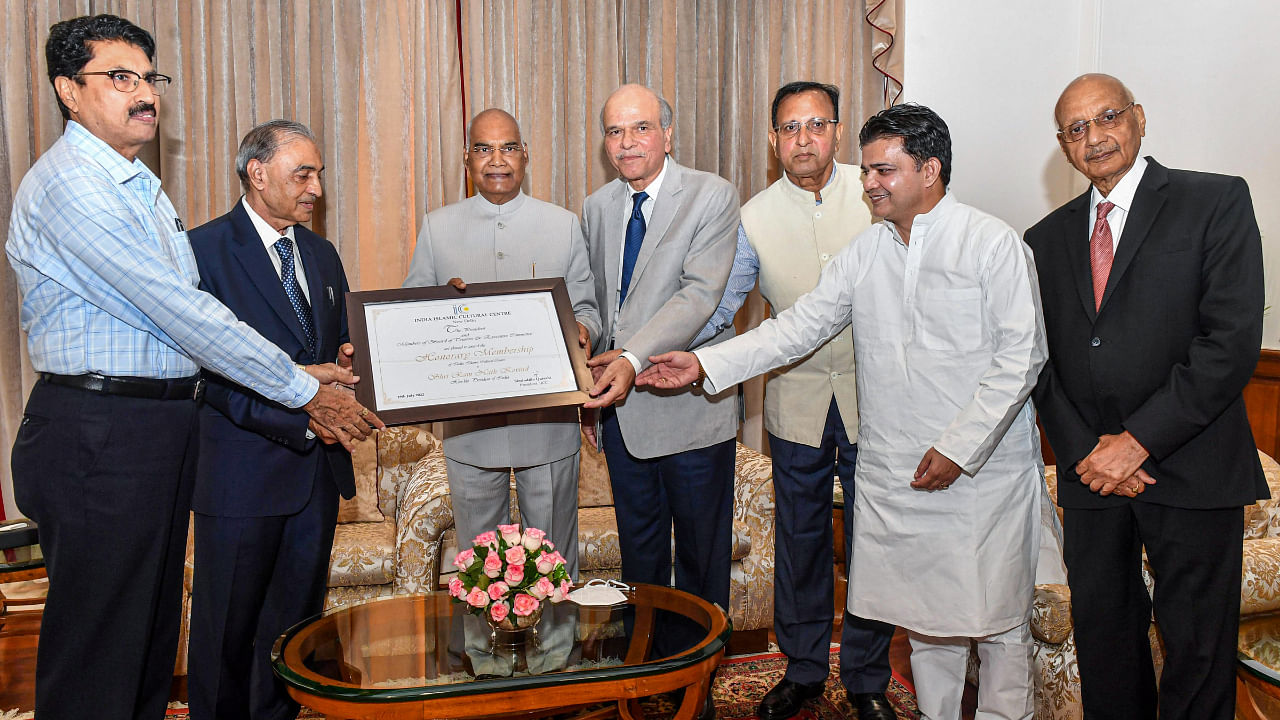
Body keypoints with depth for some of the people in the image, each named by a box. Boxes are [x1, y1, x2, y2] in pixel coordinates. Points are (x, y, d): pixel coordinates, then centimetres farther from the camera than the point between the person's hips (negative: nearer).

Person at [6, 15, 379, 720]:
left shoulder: (140, 187, 17)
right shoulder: (68, 184, -15)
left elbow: (178, 314, 17)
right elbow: (178, 311, -20)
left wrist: (297, 374, 7)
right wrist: (303, 390, -16)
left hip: (163, 432, 9)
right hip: (97, 436, -9)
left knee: (153, 631, 17)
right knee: (98, 653, 0)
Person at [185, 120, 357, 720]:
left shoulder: (321, 254, 14)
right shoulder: (205, 249, -9)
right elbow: (211, 371, -16)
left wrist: (350, 362, -4)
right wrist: (303, 421, -21)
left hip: (318, 465, 6)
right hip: (244, 468, -6)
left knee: (297, 618, 14)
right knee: (228, 627, 7)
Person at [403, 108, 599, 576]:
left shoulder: (564, 225, 5)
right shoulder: (437, 227, 5)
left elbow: (585, 308, 7)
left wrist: (582, 330, -17)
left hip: (548, 419, 0)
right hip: (469, 423, 1)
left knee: (554, 562, 10)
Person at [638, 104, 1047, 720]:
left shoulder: (993, 243, -7)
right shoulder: (863, 252, 8)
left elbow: (1021, 353, -11)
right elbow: (799, 327, 5)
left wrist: (958, 448, -15)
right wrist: (706, 364, -5)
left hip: (981, 470, -4)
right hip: (894, 472, 4)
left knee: (996, 614, 6)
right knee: (921, 613, 14)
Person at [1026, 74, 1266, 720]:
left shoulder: (1216, 202, -2)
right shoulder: (1047, 239, 12)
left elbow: (1231, 342, -12)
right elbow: (1039, 363, 8)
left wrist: (1138, 441, -14)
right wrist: (1085, 450, -7)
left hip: (1191, 470, -3)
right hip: (1089, 472, 4)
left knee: (1198, 651, 7)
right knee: (1102, 634, 14)